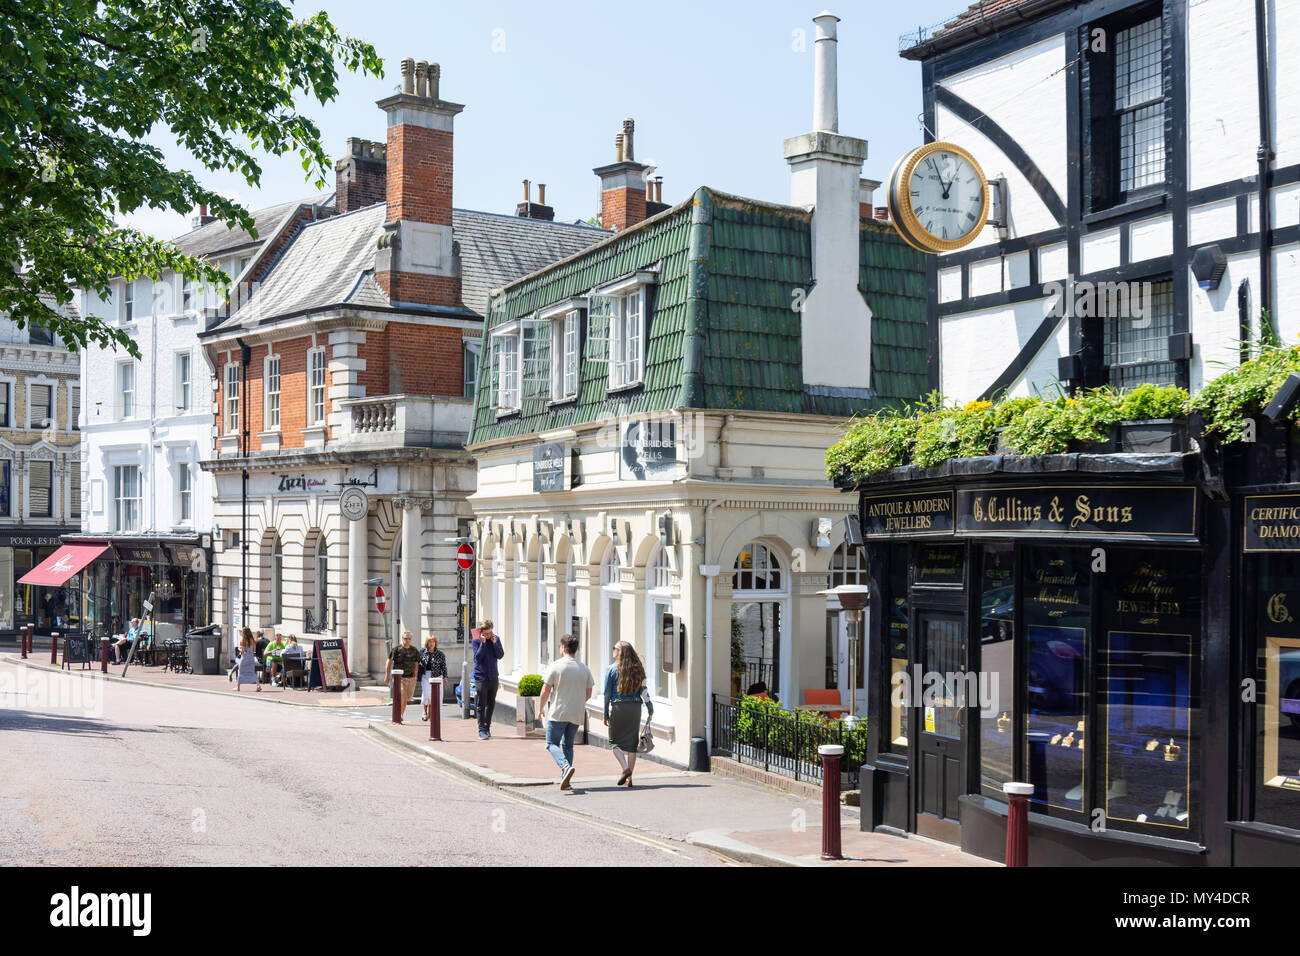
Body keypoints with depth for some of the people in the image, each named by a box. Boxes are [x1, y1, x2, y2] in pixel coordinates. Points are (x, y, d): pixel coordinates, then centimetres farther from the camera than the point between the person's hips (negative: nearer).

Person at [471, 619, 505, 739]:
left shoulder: (496, 639, 7)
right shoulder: (476, 640, -3)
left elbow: (500, 655, -1)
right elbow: (478, 657, -12)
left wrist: (494, 643, -12)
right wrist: (483, 643, -19)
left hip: (493, 677, 4)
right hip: (481, 677, -4)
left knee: (491, 705, 9)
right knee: (481, 705, -4)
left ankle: (487, 728, 19)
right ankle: (482, 730, -3)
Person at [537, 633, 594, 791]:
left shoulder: (555, 666, -8)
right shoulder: (584, 669, 5)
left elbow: (545, 691, -8)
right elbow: (588, 694, 10)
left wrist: (541, 708, 8)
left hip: (558, 713, -4)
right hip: (576, 714, 4)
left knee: (552, 744, 4)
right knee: (568, 745, 15)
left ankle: (566, 767, -22)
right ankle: (565, 781, 11)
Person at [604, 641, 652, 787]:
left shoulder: (612, 669, -4)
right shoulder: (638, 669, 5)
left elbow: (607, 693, -3)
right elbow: (643, 691, 3)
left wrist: (606, 714, 2)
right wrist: (650, 711, 5)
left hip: (618, 708, -3)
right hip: (635, 708, 3)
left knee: (615, 741, 9)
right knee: (632, 742, 8)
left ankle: (625, 768, -11)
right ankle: (629, 778, 8)